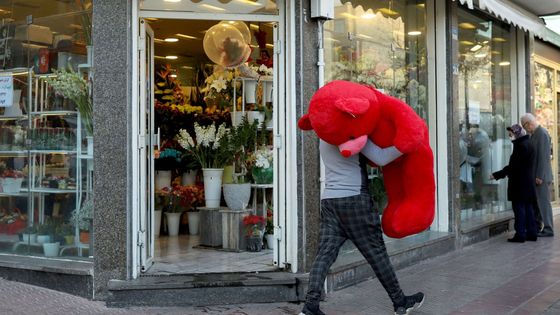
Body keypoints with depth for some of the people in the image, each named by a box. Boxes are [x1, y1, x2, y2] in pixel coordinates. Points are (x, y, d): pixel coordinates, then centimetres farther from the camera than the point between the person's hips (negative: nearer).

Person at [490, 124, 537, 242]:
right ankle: (531, 233, 18)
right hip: (528, 183, 10)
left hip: (520, 184, -10)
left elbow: (513, 166, -21)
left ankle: (520, 234, -3)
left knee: (519, 207, -5)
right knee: (528, 207, 13)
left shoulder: (521, 146, -17)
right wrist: (509, 173, 19)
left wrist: (497, 175, -18)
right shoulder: (528, 144, 14)